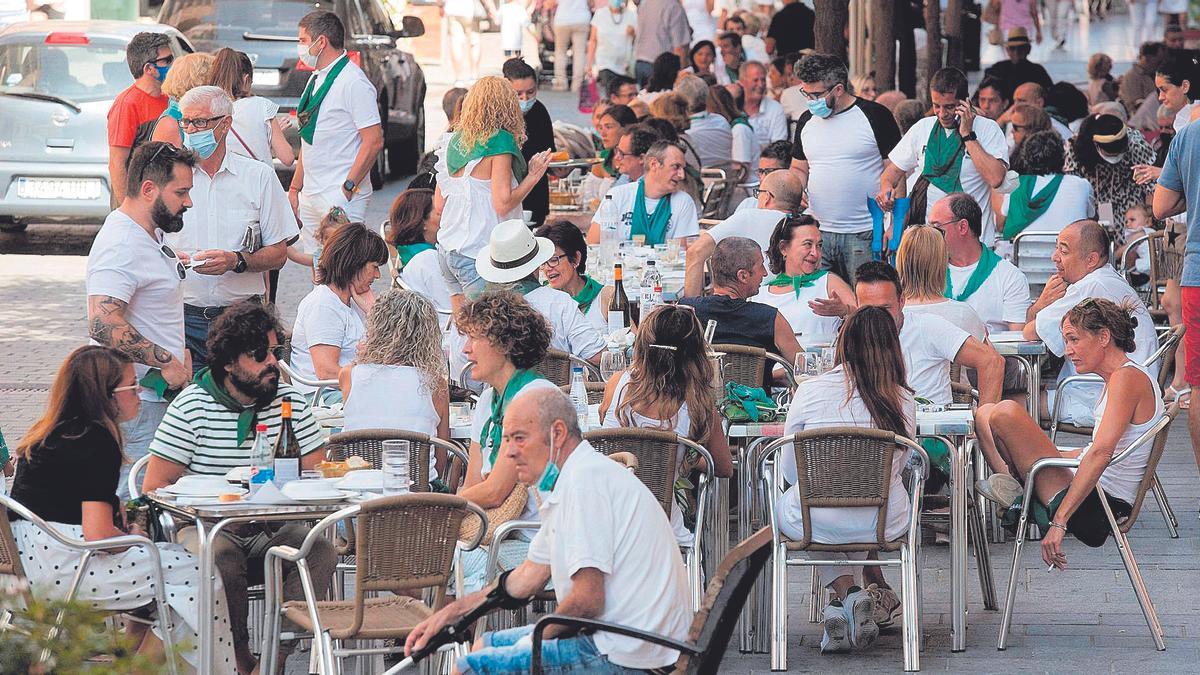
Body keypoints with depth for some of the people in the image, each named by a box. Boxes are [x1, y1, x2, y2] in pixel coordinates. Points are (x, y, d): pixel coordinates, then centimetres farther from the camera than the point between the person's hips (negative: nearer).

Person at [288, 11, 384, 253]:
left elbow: (374, 142, -16)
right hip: (311, 195, 9)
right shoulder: (315, 80, 18)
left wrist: (348, 188, -18)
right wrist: (295, 188, 19)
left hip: (341, 197, -9)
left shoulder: (353, 83, -11)